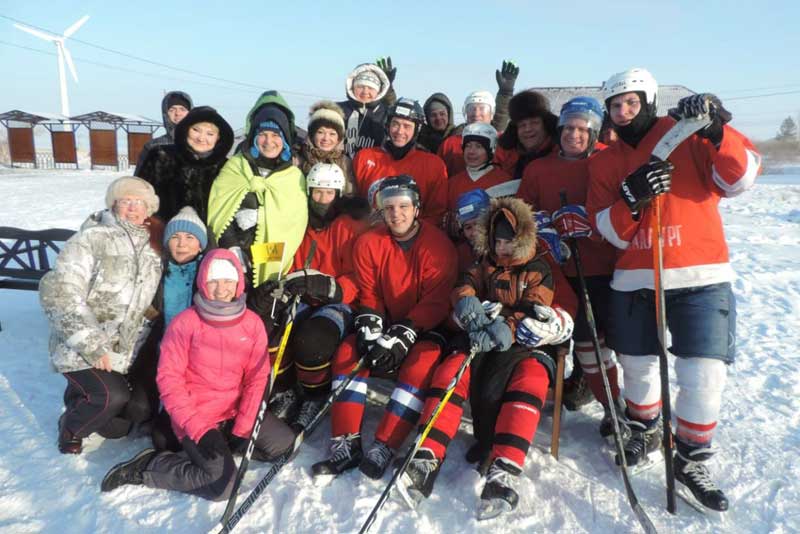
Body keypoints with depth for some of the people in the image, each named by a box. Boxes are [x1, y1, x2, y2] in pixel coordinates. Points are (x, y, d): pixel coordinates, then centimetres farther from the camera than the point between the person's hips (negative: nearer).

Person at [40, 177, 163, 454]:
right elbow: (58, 294, -18)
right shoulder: (92, 239, -12)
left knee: (139, 410, -1)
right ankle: (71, 426, 6)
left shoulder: (152, 250, 8)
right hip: (80, 349, -6)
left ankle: (81, 399, 28)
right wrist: (91, 345, -22)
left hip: (123, 352, 6)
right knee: (112, 397, -27)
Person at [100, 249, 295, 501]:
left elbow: (257, 378, -1)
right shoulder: (185, 323, -12)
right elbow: (169, 378, -11)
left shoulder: (252, 323, -1)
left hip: (235, 411, 5)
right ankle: (148, 466, 0)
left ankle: (224, 445, 9)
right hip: (196, 416, -5)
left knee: (285, 443, -7)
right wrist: (199, 431, -18)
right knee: (221, 485, -19)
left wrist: (242, 430, -10)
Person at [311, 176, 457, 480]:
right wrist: (370, 331, -17)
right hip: (387, 324, 4)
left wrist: (402, 338, -26)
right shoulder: (369, 244, -1)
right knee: (348, 351, -18)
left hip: (425, 328, -4)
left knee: (422, 362, -32)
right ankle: (346, 445, -18)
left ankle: (384, 447, -28)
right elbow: (369, 295, 1)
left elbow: (434, 302, -17)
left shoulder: (438, 245, -13)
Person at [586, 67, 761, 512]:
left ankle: (692, 460, 16)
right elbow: (611, 232, 1)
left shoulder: (689, 137, 1)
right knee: (637, 364, 13)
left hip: (700, 278, -3)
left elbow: (740, 179, -10)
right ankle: (646, 432, 40)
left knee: (704, 374, -7)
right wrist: (631, 197, -19)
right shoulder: (605, 162, 9)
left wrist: (717, 133, -25)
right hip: (635, 280, 3)